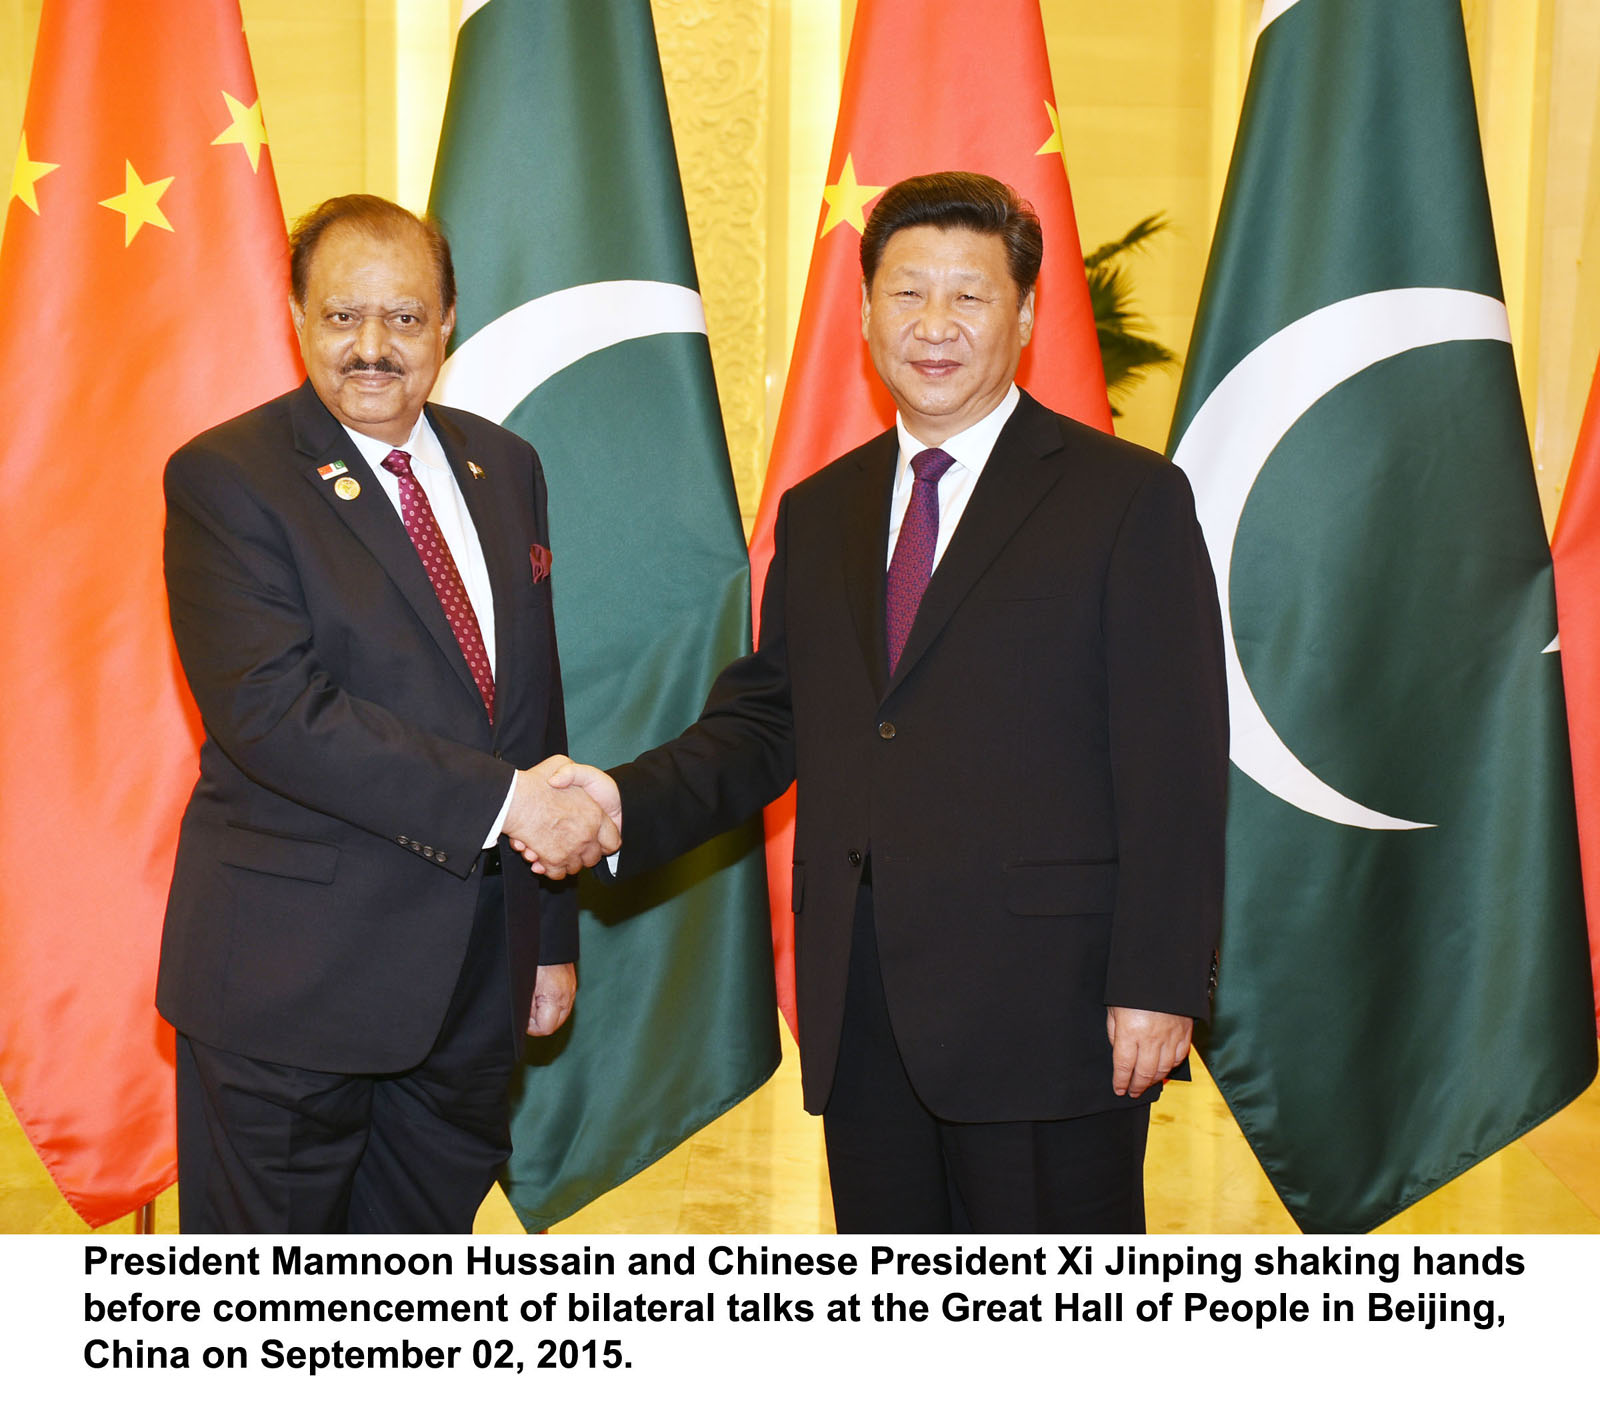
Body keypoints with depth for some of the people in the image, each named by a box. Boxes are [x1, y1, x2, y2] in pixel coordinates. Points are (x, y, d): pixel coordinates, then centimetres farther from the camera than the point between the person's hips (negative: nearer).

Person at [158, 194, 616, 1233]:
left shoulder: (505, 468, 9)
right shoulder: (225, 478, -9)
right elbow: (273, 712, -21)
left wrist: (555, 932, 12)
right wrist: (502, 800, -23)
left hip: (478, 972, 6)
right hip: (289, 985, -5)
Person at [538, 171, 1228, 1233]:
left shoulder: (1131, 500, -3)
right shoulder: (819, 514, 14)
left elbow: (1176, 771, -7)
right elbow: (764, 722, 13)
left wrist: (1158, 988, -12)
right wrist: (627, 803, -4)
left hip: (1047, 1015, -5)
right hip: (861, 1015, 5)